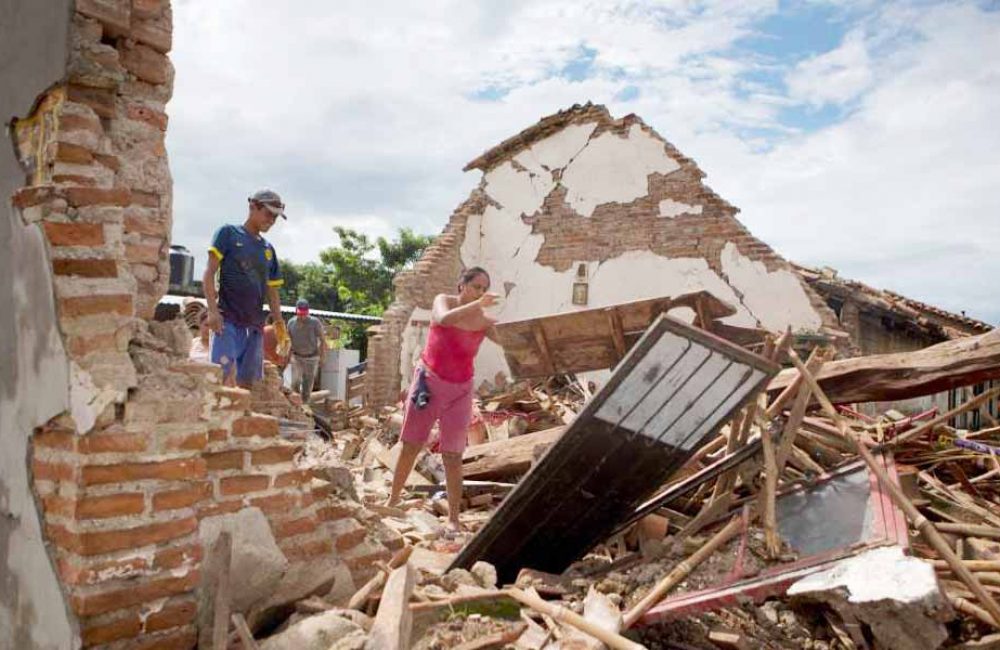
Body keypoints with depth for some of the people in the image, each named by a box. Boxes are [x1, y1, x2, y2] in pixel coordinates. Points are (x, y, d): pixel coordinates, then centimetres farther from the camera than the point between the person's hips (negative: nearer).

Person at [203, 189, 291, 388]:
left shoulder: (268, 249, 19)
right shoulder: (229, 233, 4)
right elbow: (209, 274, -2)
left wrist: (279, 323, 9)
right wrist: (212, 310, -12)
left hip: (255, 325, 5)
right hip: (228, 320, -5)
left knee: (248, 382, 4)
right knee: (226, 376, -18)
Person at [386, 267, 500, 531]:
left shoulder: (483, 320, -3)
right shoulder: (444, 301, -5)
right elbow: (444, 319, -28)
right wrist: (476, 304, -35)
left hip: (460, 390, 0)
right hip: (429, 381, 0)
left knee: (452, 455, 0)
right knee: (410, 445, 9)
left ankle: (453, 518, 7)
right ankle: (392, 500, 25)